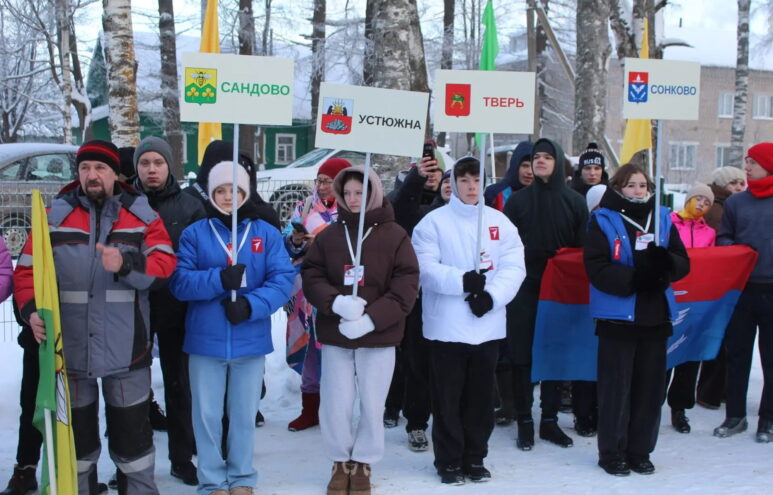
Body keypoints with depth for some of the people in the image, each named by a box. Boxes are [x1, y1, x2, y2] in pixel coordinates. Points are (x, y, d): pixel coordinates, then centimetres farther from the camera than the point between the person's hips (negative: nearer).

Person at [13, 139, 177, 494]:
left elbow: (165, 264, -9)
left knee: (131, 430, 9)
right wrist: (31, 309, -15)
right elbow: (27, 269, 2)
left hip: (126, 349, -1)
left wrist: (126, 264, -27)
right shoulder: (55, 216, 4)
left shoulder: (141, 215, 3)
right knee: (76, 431, 14)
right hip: (70, 346, 1)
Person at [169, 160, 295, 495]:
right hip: (205, 340, 0)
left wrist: (251, 305, -22)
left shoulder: (267, 233, 2)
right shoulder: (194, 233, 2)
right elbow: (179, 282, -8)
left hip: (250, 341, 0)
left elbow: (282, 280, -7)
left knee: (244, 414, 13)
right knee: (207, 415, 8)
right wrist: (219, 279, -24)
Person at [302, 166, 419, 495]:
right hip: (335, 334, 2)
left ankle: (362, 463, 26)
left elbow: (406, 286, -9)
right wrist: (336, 302, -18)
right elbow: (311, 276, 1)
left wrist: (371, 320, -18)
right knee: (335, 405, 5)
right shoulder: (328, 235, 5)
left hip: (379, 336, -2)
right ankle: (341, 462, 26)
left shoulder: (394, 235, -4)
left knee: (372, 405, 7)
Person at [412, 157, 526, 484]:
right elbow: (425, 267, -10)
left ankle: (475, 458, 25)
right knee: (447, 398, 4)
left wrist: (492, 295, -14)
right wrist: (462, 280, -22)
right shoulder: (434, 221, -1)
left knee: (481, 396, 11)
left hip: (488, 325, 3)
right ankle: (449, 461, 17)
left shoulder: (500, 222, 8)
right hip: (446, 326, -3)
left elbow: (514, 267, 1)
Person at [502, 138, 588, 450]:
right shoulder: (518, 201, 3)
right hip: (524, 288, -1)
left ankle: (550, 420, 19)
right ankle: (525, 421, 10)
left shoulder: (575, 202, 4)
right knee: (522, 354, 1)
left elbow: (582, 248, 5)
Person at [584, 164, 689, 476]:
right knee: (616, 385, 0)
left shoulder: (662, 218, 10)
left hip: (656, 314, 4)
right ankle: (612, 452, 13)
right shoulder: (603, 220, -2)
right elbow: (596, 267, -12)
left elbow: (683, 262, 7)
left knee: (650, 385, 8)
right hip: (617, 315, -4)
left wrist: (665, 262, -15)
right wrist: (633, 279, -23)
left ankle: (640, 450, 21)